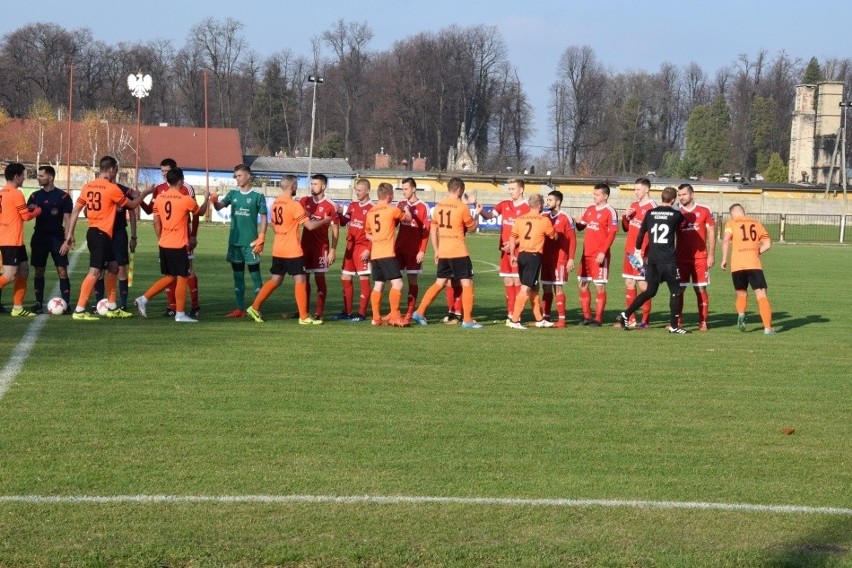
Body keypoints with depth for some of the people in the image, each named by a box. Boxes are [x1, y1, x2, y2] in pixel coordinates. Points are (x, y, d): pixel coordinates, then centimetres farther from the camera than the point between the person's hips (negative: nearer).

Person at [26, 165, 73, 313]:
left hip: (57, 237, -4)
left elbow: (67, 219, -3)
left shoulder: (63, 196, -3)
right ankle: (38, 303, 10)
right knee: (38, 271, 5)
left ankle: (66, 303, -5)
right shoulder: (35, 196, 8)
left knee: (62, 271, -7)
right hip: (39, 237, 4)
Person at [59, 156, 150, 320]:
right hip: (102, 234, -9)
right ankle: (79, 310, -13)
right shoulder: (112, 189, -11)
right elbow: (132, 205, 1)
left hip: (92, 232, 9)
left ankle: (112, 308, 23)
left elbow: (75, 211, 7)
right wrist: (145, 193, 18)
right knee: (95, 272, -9)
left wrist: (69, 235, 9)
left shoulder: (87, 187, 8)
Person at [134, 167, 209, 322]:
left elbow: (156, 222, 9)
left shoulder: (159, 198, 4)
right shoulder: (186, 200, -11)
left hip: (164, 245, 6)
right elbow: (200, 212, 9)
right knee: (182, 278, 1)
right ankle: (180, 314, 2)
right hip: (179, 245, -6)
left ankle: (143, 299, 10)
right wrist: (206, 198, 26)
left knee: (170, 277, 17)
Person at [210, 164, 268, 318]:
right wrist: (215, 201, -27)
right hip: (234, 241, 5)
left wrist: (261, 239, -11)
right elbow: (220, 206, -3)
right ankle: (240, 309, 15)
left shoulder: (257, 197, -3)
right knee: (238, 275, 9)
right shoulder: (233, 194, 8)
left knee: (255, 274, -2)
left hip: (250, 243, -5)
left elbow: (263, 218, -3)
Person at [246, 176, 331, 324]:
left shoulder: (275, 204, 9)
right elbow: (310, 225, -16)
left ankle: (255, 308, 14)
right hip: (292, 251, -8)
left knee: (275, 280, 16)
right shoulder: (294, 205, -15)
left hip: (277, 250, 8)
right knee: (300, 281, -2)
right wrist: (325, 220, 0)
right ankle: (304, 317, -1)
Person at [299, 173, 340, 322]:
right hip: (305, 245, 5)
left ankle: (319, 312, -1)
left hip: (321, 248, -5)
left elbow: (335, 229, -6)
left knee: (320, 278, -3)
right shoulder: (304, 201, 5)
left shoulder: (330, 206, -8)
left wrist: (332, 251, -10)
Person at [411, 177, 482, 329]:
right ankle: (467, 320, 0)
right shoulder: (462, 207, -10)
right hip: (459, 253, -6)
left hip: (443, 252, 6)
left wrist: (436, 250, 19)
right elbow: (472, 227, 1)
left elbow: (433, 230, 12)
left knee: (439, 283, 16)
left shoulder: (438, 206, 7)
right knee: (467, 284, 2)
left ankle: (419, 312, 12)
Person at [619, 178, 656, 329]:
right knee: (629, 285, 9)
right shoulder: (634, 206, 15)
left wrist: (645, 252, -20)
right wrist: (625, 217, 2)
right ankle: (630, 319, 16)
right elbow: (626, 228, 22)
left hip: (642, 253, -8)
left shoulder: (651, 207, -10)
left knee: (643, 285, -5)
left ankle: (646, 320, 0)